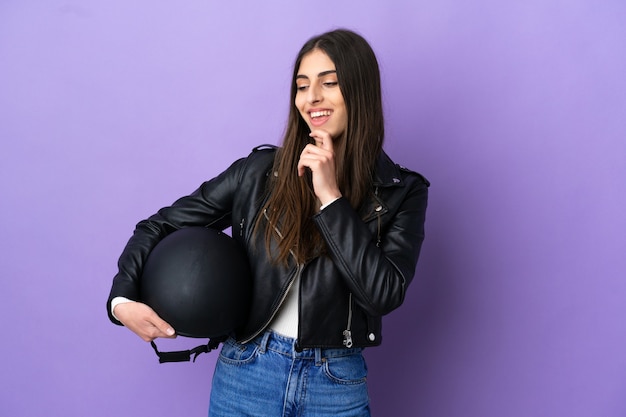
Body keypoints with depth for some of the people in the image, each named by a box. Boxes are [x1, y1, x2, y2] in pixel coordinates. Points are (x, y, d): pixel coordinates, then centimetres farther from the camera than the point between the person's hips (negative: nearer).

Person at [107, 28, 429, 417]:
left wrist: (331, 196, -19)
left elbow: (385, 294, -17)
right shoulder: (261, 170, -4)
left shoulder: (401, 192, -5)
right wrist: (122, 299, -13)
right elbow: (161, 226, 2)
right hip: (246, 373, 1)